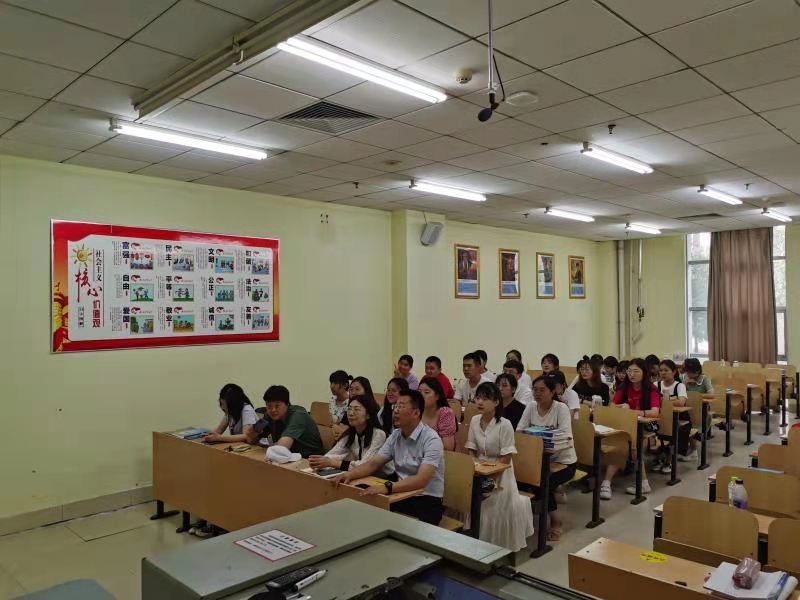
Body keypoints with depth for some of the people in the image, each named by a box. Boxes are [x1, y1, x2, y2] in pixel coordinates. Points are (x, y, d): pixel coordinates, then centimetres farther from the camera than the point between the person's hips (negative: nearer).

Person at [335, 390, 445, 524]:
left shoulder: (431, 439, -17)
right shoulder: (395, 435, 6)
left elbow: (421, 480, -29)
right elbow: (373, 463, 6)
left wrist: (386, 488, -40)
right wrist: (350, 474, -14)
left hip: (427, 501, -6)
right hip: (402, 496, 6)